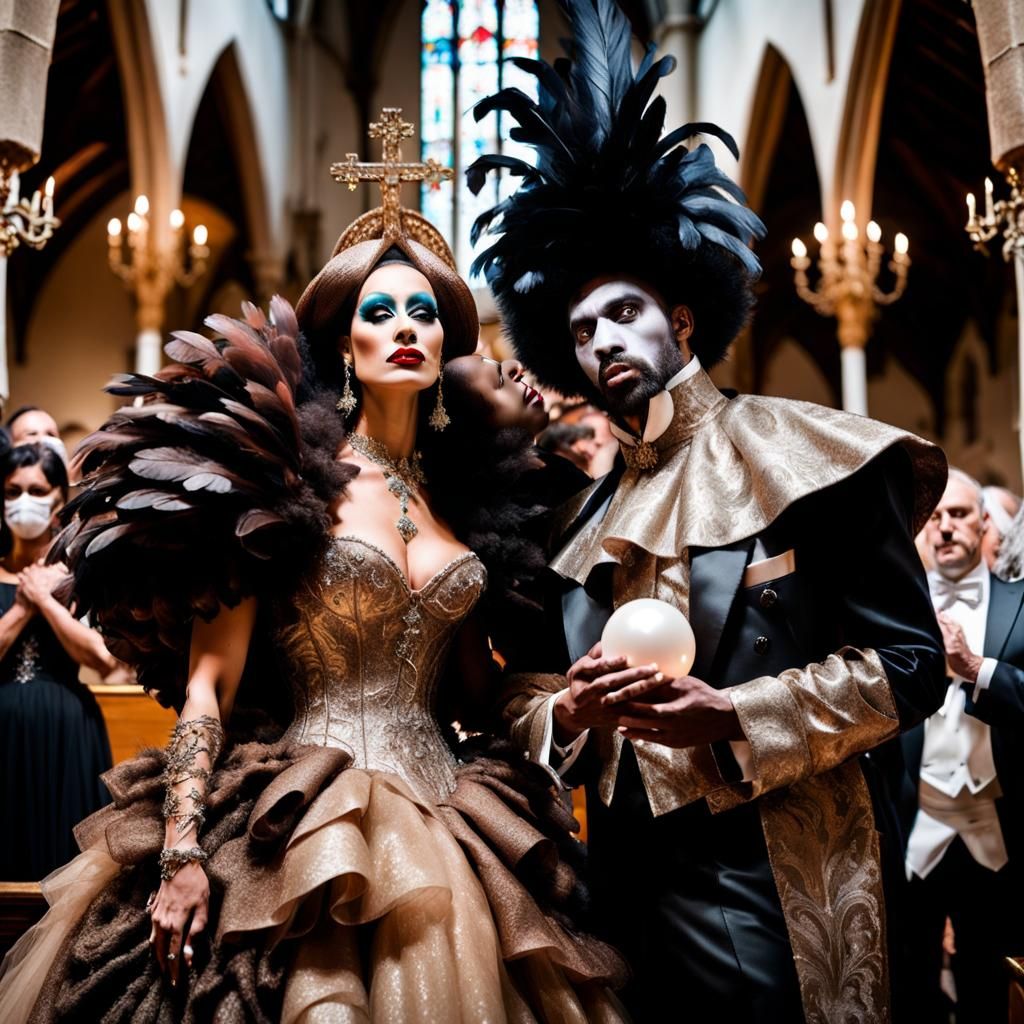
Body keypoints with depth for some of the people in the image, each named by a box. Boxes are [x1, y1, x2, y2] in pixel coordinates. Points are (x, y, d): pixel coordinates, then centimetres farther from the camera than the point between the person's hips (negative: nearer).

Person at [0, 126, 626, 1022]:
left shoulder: (453, 499, 12)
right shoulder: (290, 479, -2)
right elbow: (209, 678, -6)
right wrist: (180, 850, -13)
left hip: (441, 809, 5)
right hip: (309, 818, -4)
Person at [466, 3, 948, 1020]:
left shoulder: (800, 456, -3)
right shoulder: (582, 516, 14)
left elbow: (909, 660, -8)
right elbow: (526, 694, 13)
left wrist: (728, 716, -18)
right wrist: (572, 709, -10)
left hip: (771, 888, -5)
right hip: (629, 886, 5)